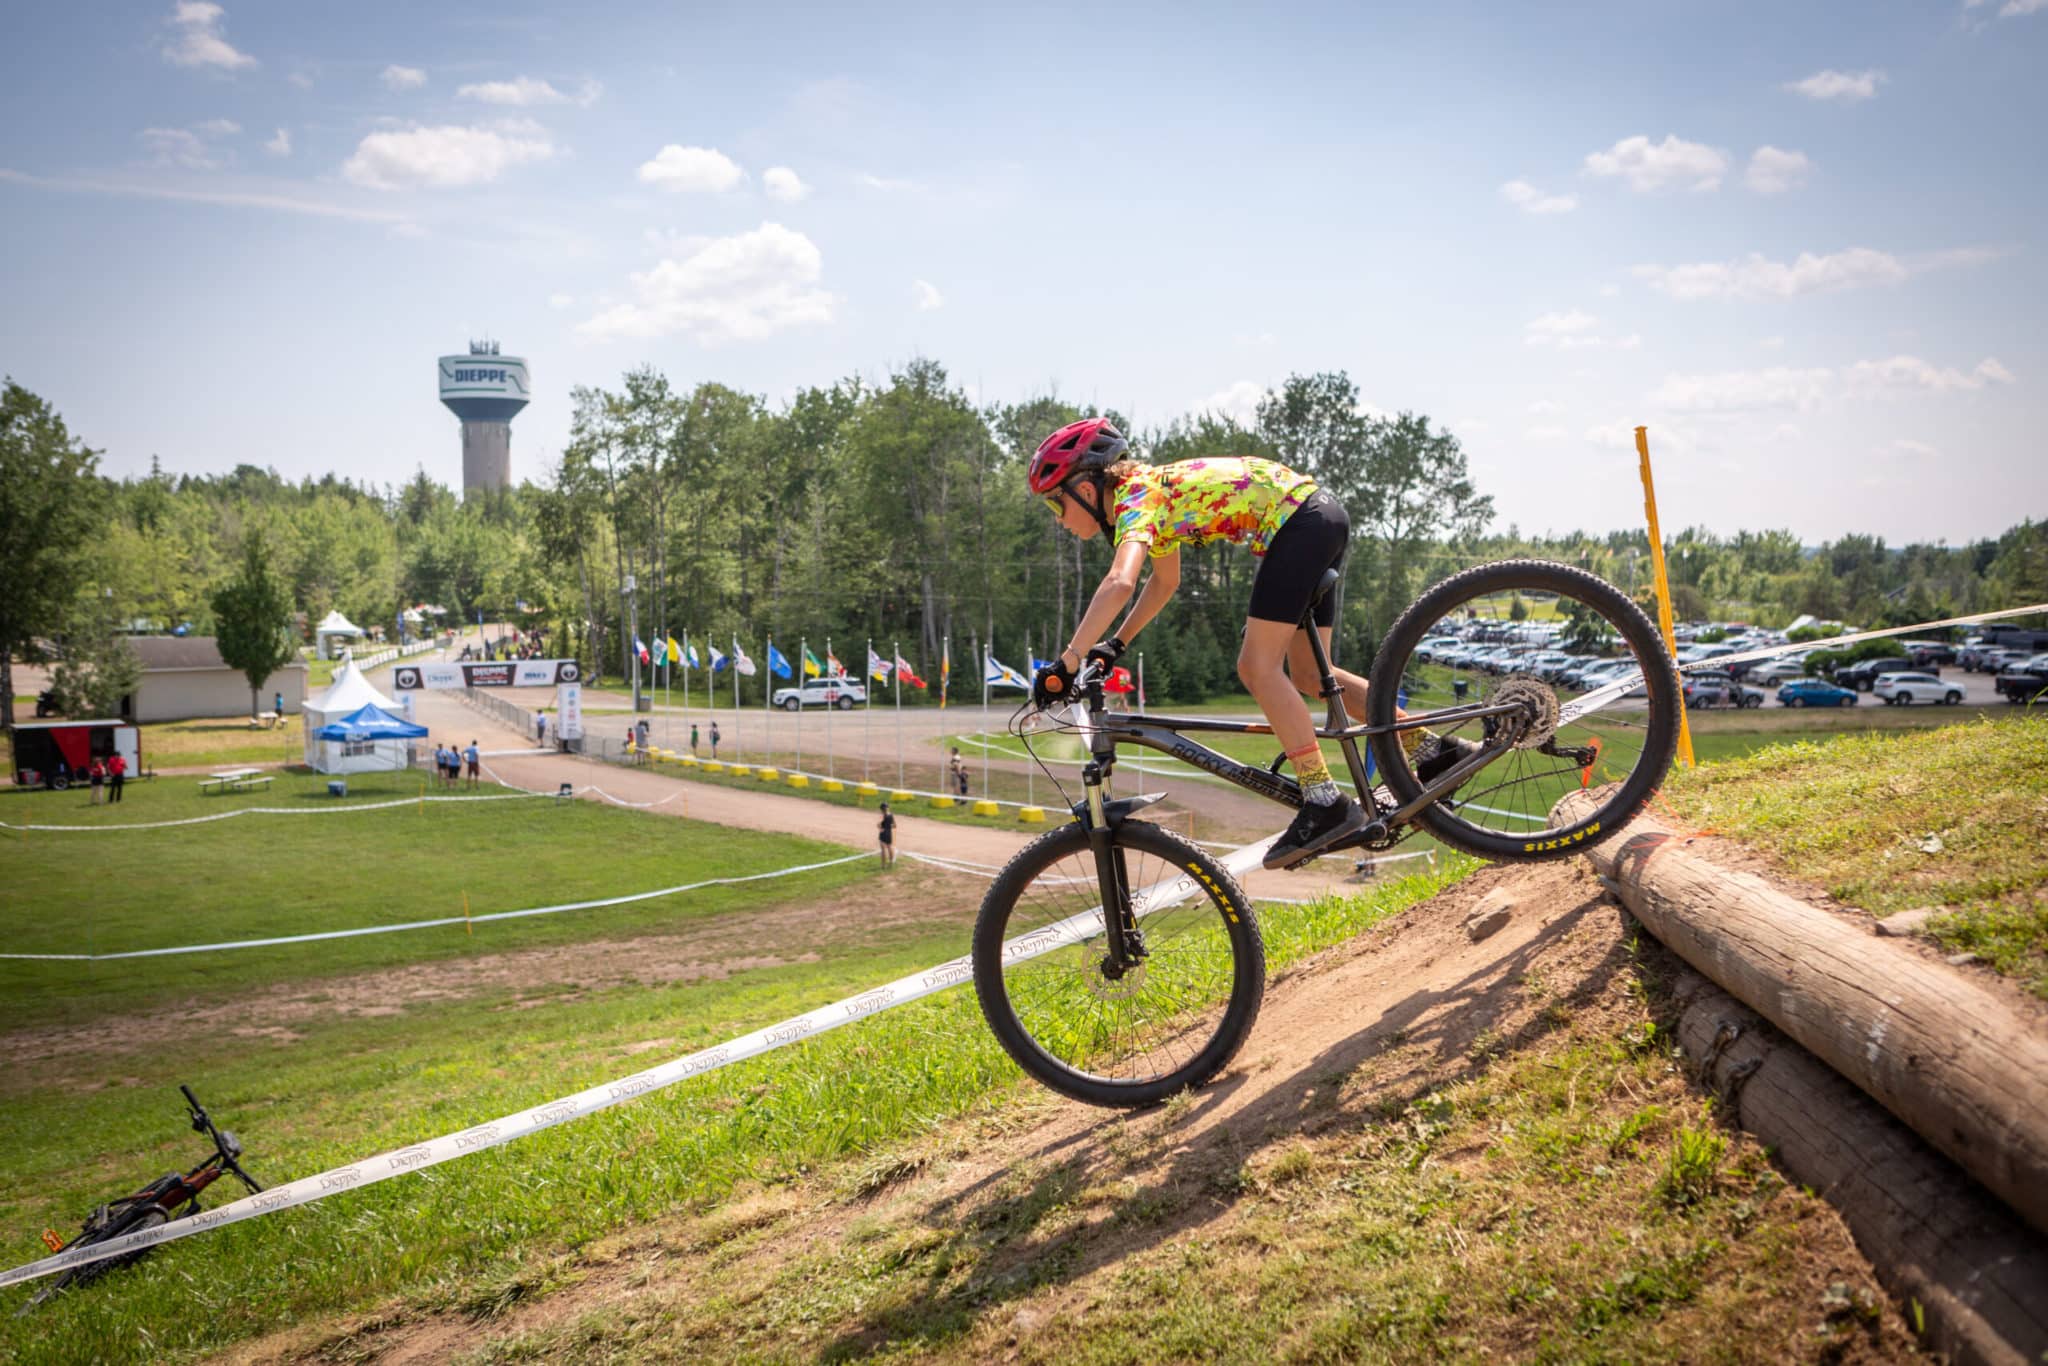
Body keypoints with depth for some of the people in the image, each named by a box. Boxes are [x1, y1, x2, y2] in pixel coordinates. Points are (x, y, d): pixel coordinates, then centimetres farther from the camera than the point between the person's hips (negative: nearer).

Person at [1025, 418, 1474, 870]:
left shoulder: (1134, 499, -13)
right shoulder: (1149, 493, 15)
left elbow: (1119, 583, -33)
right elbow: (1165, 582, 30)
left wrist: (1065, 665, -34)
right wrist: (1115, 644, 24)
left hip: (1300, 520, -10)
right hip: (1325, 516, 10)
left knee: (1258, 667, -12)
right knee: (1306, 676, 13)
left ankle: (1326, 803, -15)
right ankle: (1430, 747, 17)